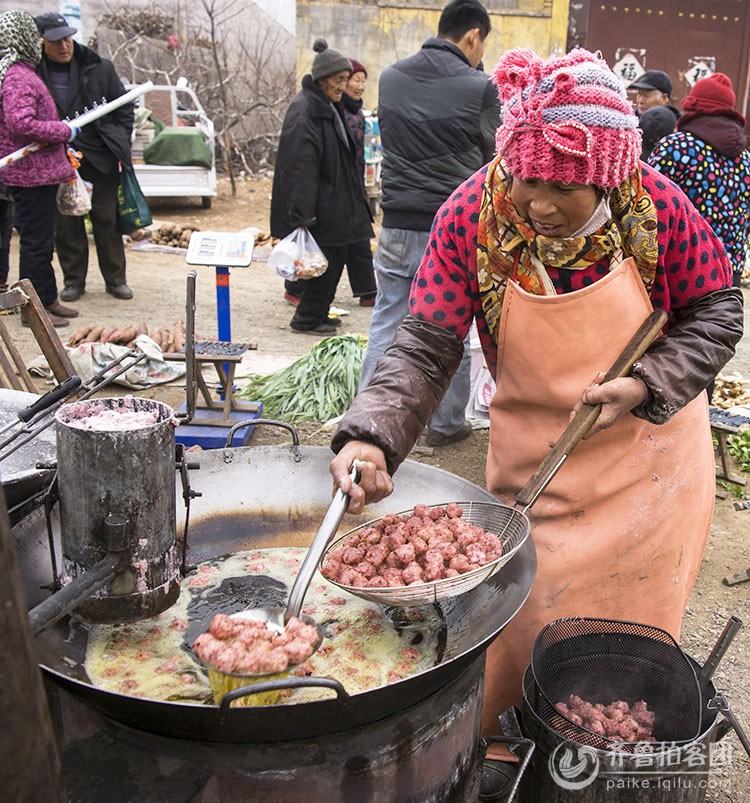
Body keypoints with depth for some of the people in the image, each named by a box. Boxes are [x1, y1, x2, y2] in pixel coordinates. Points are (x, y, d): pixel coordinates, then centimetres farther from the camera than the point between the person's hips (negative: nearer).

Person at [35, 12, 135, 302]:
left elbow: (124, 106, 8)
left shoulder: (99, 68, 0)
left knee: (106, 219, 6)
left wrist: (119, 144, 3)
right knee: (66, 223, 6)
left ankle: (115, 279, 18)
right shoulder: (33, 73, -1)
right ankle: (73, 280, 19)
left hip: (100, 158, 0)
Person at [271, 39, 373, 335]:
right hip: (320, 209, -10)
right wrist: (304, 216, -27)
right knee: (326, 261, -4)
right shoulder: (304, 113, -17)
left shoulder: (329, 108, 14)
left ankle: (318, 312, 27)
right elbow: (301, 169, -23)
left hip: (334, 204, 10)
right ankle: (307, 318, 11)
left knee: (336, 257, 14)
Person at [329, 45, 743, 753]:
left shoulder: (656, 205, -17)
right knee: (519, 613, 11)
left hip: (649, 449, 1)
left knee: (631, 623, 15)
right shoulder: (469, 218, -18)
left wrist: (645, 386, -20)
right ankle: (495, 737, 40)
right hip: (531, 455, 0)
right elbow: (425, 349, -19)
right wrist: (370, 436, -35)